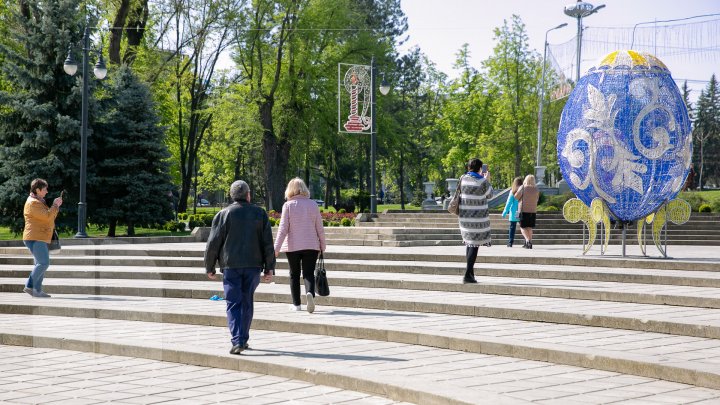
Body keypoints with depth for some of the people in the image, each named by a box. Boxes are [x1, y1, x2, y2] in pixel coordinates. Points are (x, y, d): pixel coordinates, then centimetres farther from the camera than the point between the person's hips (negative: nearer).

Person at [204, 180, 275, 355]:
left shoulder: (223, 214, -1)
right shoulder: (259, 213, 5)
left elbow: (213, 243, -2)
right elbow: (268, 243, 1)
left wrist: (209, 267, 8)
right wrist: (269, 268, 5)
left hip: (231, 265, -2)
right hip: (253, 265, 2)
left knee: (234, 304, -1)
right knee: (247, 302, 14)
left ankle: (237, 341, -14)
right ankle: (243, 339, 20)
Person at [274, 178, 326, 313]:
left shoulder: (288, 205, -5)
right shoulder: (313, 204, 2)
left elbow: (283, 228, -8)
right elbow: (320, 228, 4)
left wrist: (276, 248, -7)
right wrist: (322, 246, 13)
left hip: (293, 246, -1)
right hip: (311, 245, 1)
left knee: (294, 274, 12)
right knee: (309, 273, 1)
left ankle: (296, 304, 15)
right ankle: (310, 293, -28)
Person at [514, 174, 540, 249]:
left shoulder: (523, 188, -8)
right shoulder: (536, 189, 3)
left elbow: (516, 197, -8)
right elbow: (537, 199, 11)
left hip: (523, 210, -4)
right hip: (533, 210, 4)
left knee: (523, 227, 1)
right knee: (529, 227, 13)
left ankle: (528, 240, -20)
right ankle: (528, 243, 13)